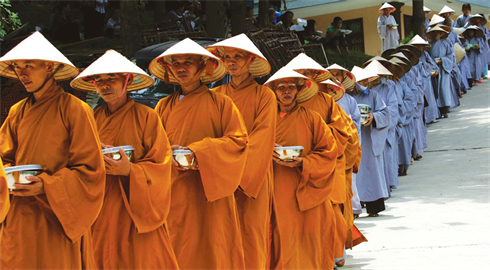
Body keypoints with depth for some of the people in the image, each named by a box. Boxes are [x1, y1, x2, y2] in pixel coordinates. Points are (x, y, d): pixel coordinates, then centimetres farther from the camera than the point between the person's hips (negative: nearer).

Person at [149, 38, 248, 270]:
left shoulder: (220, 103, 2)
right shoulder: (164, 106, 12)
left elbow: (239, 140, -6)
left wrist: (196, 153, -15)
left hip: (209, 195, -3)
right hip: (174, 195, 3)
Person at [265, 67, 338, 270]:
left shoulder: (312, 119, 4)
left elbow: (328, 152, 0)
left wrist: (302, 163, -14)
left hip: (304, 193, -2)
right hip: (276, 192, 2)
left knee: (305, 243, -3)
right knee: (280, 241, -2)